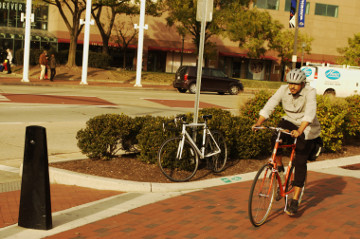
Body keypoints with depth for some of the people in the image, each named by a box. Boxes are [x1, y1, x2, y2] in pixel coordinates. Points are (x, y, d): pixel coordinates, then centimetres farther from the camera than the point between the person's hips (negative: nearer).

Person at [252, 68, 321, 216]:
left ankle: (294, 201, -8)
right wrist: (259, 123, -35)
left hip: (307, 128, -3)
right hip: (290, 122, 3)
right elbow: (269, 106, -19)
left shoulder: (310, 92, -23)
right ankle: (279, 168, -7)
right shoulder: (283, 90, -12)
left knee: (300, 162, -11)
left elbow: (310, 113, -37)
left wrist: (299, 131, -52)